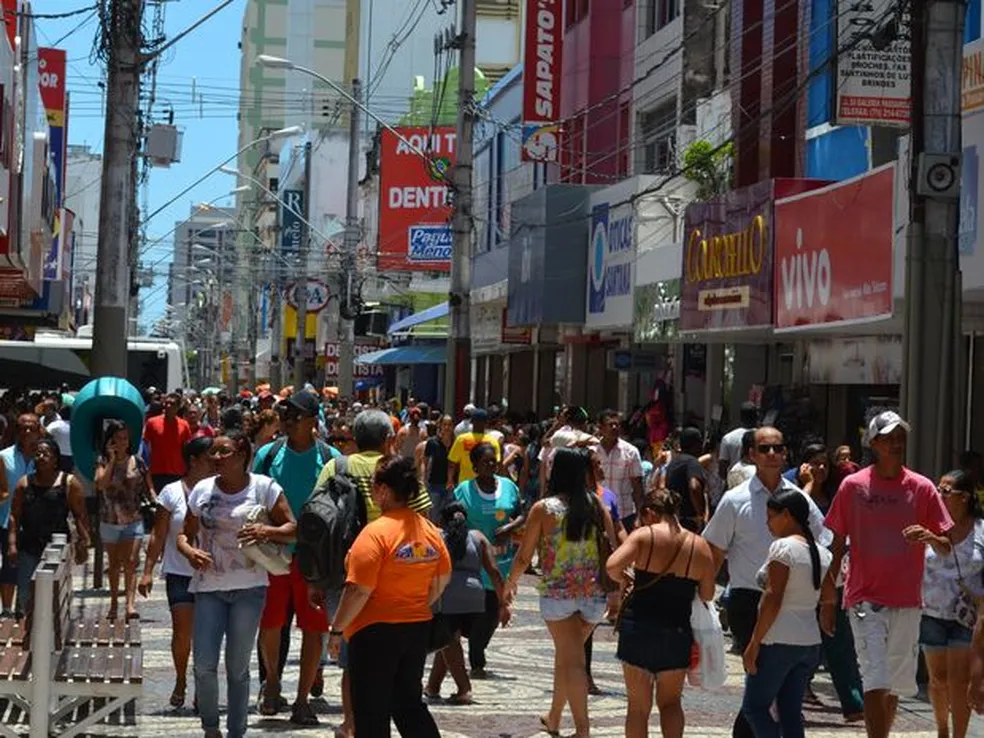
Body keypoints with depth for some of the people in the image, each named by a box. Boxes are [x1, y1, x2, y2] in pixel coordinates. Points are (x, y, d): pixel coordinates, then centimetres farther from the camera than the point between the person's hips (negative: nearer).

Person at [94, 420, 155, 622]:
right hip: (109, 520, 1)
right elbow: (100, 484, -18)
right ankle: (114, 603, 25)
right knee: (114, 563, 13)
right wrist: (112, 461, -18)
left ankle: (130, 603, -24)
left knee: (130, 561, -14)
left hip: (133, 520, -1)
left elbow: (148, 487, 8)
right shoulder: (103, 461, -2)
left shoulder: (138, 462, 1)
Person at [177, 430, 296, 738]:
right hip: (209, 586, 2)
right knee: (204, 664, -4)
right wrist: (189, 551, -11)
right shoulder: (202, 490, 4)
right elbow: (185, 534, 11)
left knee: (238, 666, 6)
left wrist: (267, 531, -22)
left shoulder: (264, 488, -3)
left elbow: (293, 529, -3)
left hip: (249, 587, -2)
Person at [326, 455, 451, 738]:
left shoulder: (376, 532, -18)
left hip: (376, 632, -7)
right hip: (418, 628, 7)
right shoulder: (429, 530, 3)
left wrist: (337, 630, -11)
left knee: (371, 713, 3)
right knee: (409, 702, 19)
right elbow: (443, 578, 11)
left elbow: (359, 591, -20)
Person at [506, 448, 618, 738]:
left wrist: (509, 584, 13)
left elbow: (524, 556, -3)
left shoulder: (543, 509, -8)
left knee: (573, 660, 0)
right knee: (565, 655, 20)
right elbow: (614, 549, 0)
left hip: (557, 592, -4)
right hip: (593, 593, 4)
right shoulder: (596, 505, 1)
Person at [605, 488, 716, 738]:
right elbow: (707, 594, 5)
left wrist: (622, 579, 1)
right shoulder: (700, 545, 1)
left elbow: (612, 566, -20)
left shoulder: (644, 536, -6)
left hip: (639, 626, -2)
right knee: (670, 701, 18)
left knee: (638, 705, 9)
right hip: (678, 630, 2)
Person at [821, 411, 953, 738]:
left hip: (907, 601, 3)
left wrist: (929, 537, -19)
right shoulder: (853, 486, 0)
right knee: (875, 681, -12)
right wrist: (827, 599, 5)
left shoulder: (922, 488, 3)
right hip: (866, 599, -3)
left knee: (896, 684, 12)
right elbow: (837, 546, 6)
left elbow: (946, 548, 5)